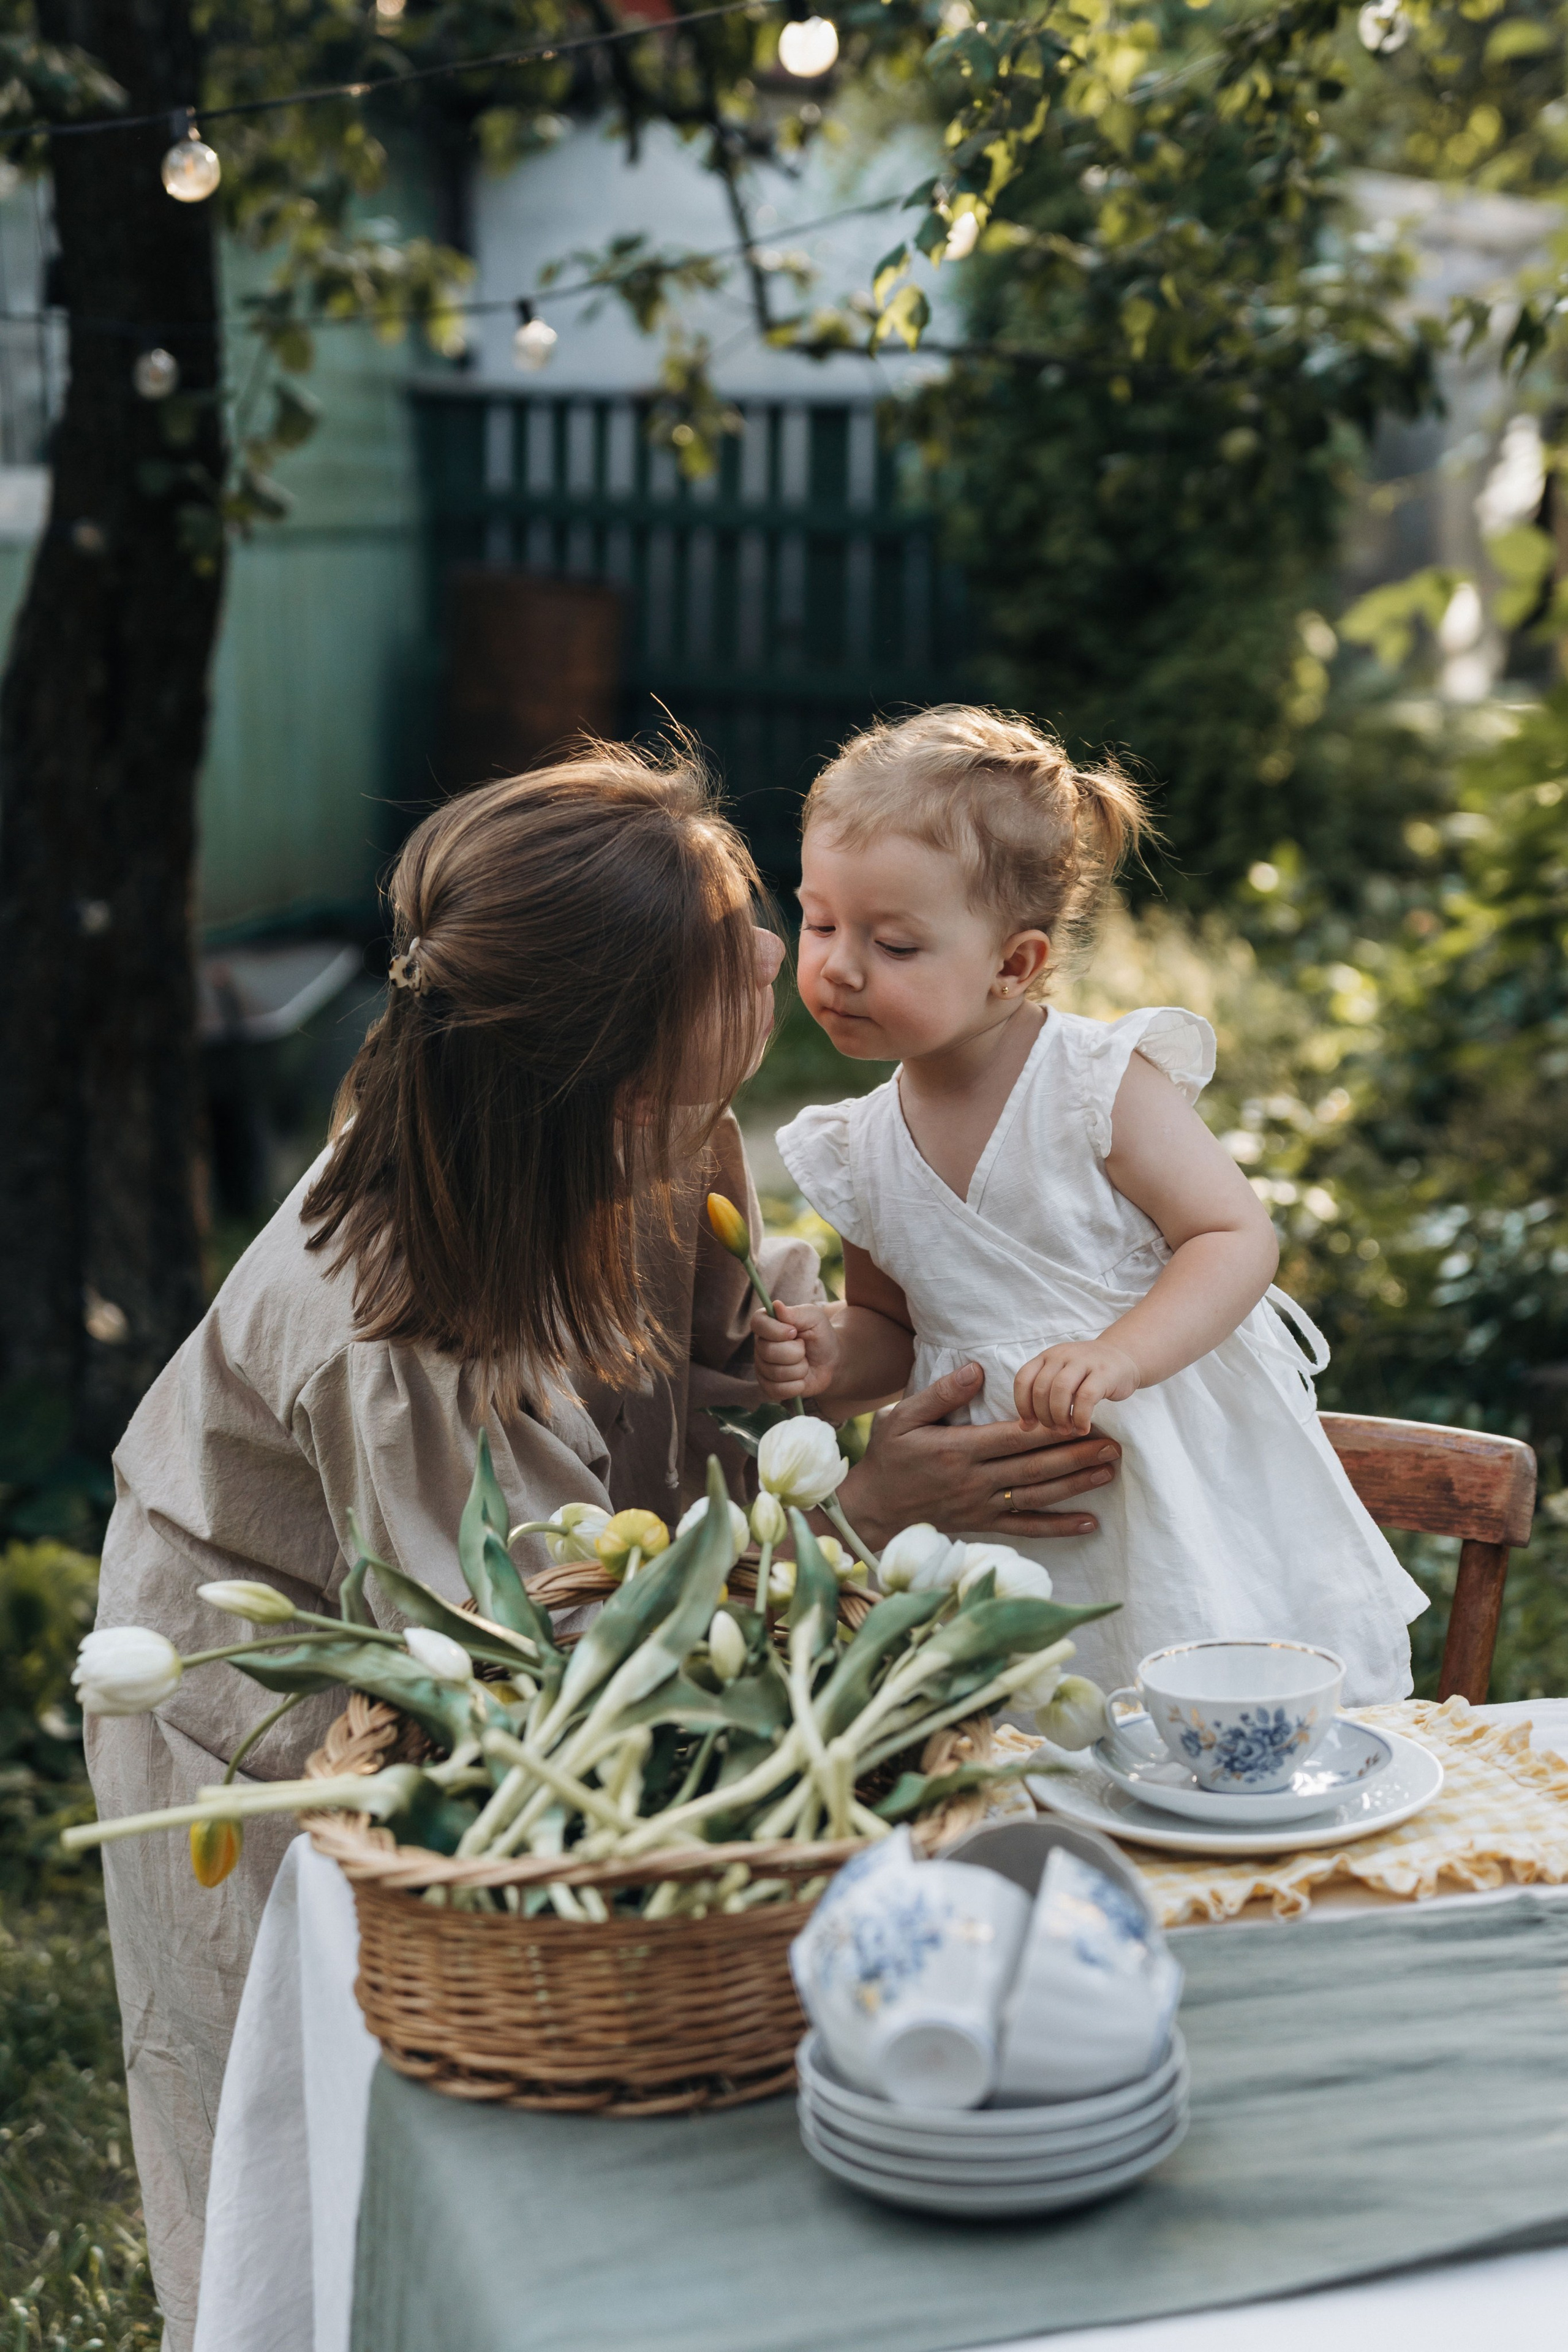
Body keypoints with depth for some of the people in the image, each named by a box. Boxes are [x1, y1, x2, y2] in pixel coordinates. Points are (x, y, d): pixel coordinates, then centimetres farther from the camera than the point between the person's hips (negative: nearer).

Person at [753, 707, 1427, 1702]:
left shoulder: (1103, 1084, -15)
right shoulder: (861, 1154, 0)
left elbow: (1240, 1238, -16)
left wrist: (1115, 1358, -30)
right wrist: (834, 1361, -9)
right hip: (1014, 1527, 4)